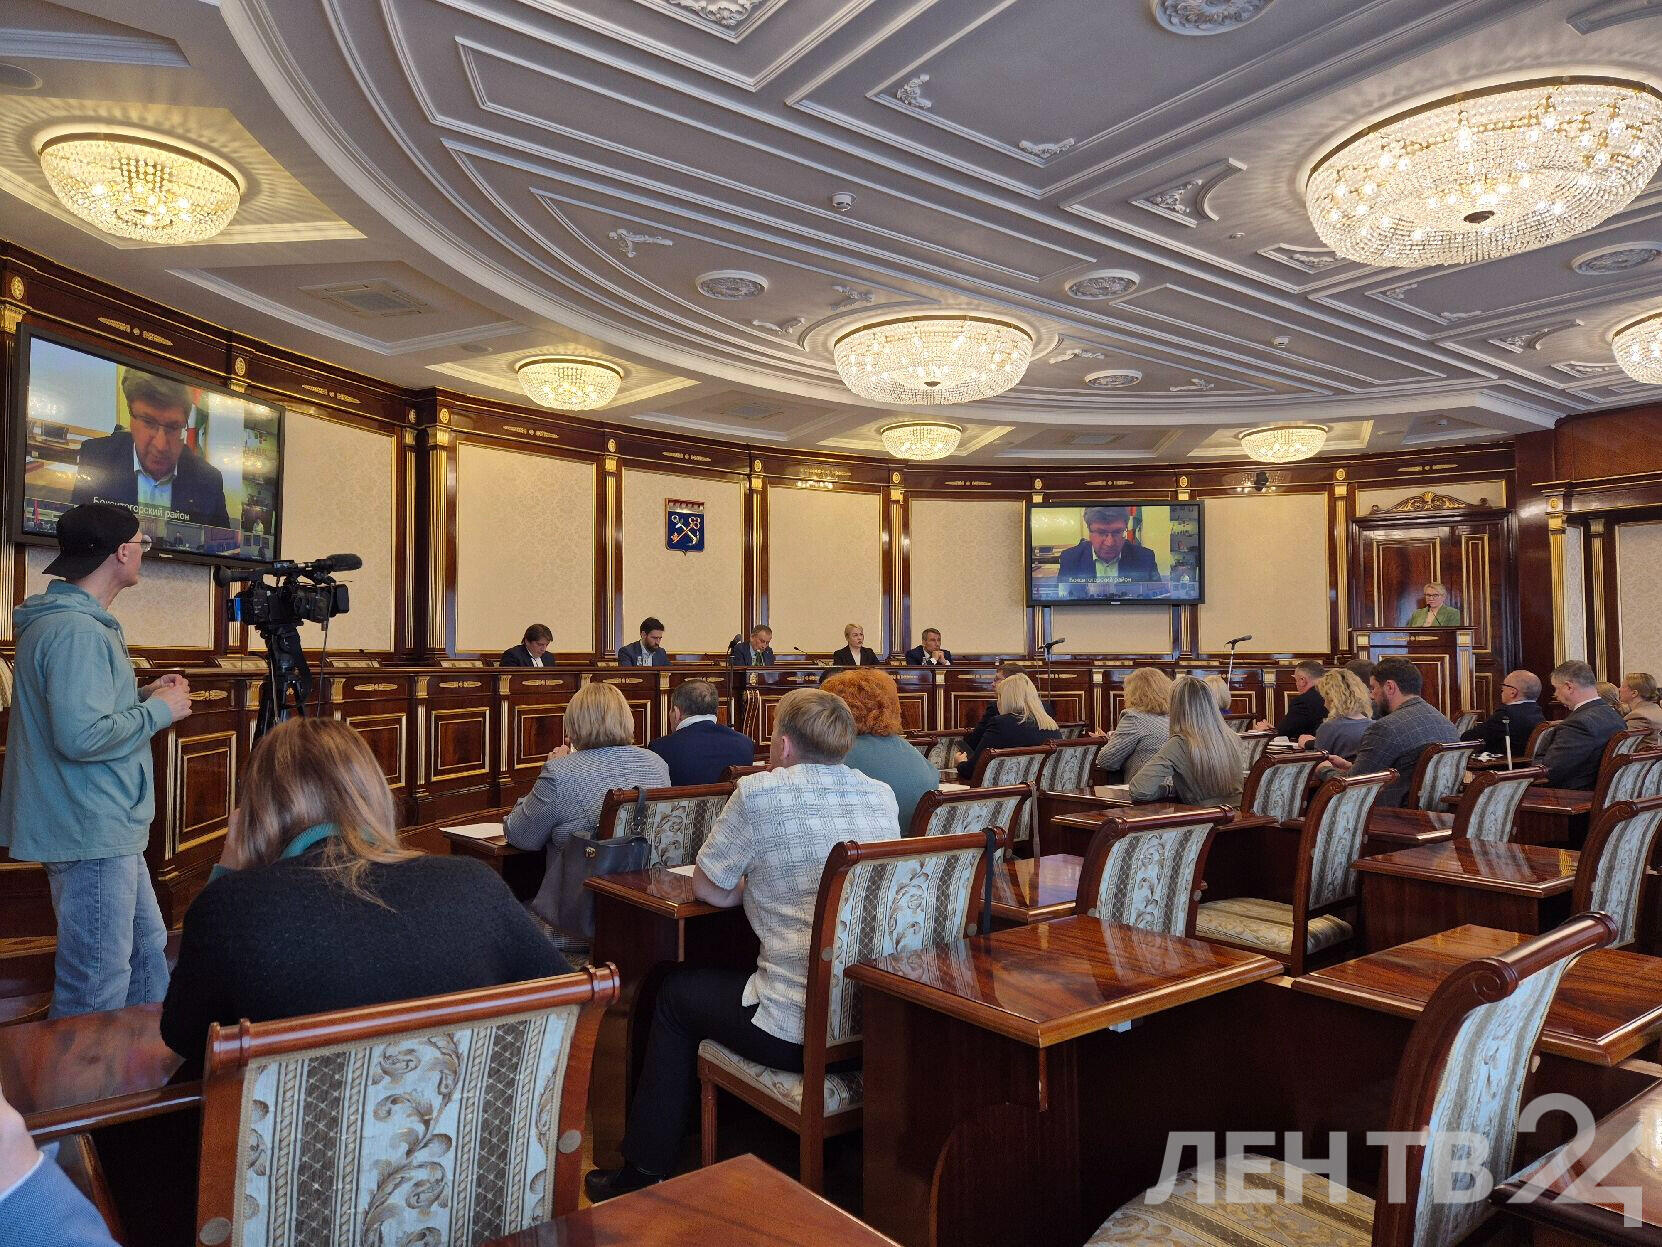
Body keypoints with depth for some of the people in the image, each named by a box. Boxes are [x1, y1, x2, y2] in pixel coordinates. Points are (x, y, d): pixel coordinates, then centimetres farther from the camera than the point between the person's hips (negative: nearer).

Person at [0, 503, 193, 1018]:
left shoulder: (59, 621, 13)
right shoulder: (77, 632, -20)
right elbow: (81, 736, -28)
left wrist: (143, 696, 11)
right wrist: (158, 711, -14)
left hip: (108, 829, 11)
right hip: (90, 834, -11)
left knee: (148, 950, 20)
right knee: (97, 989, -1)